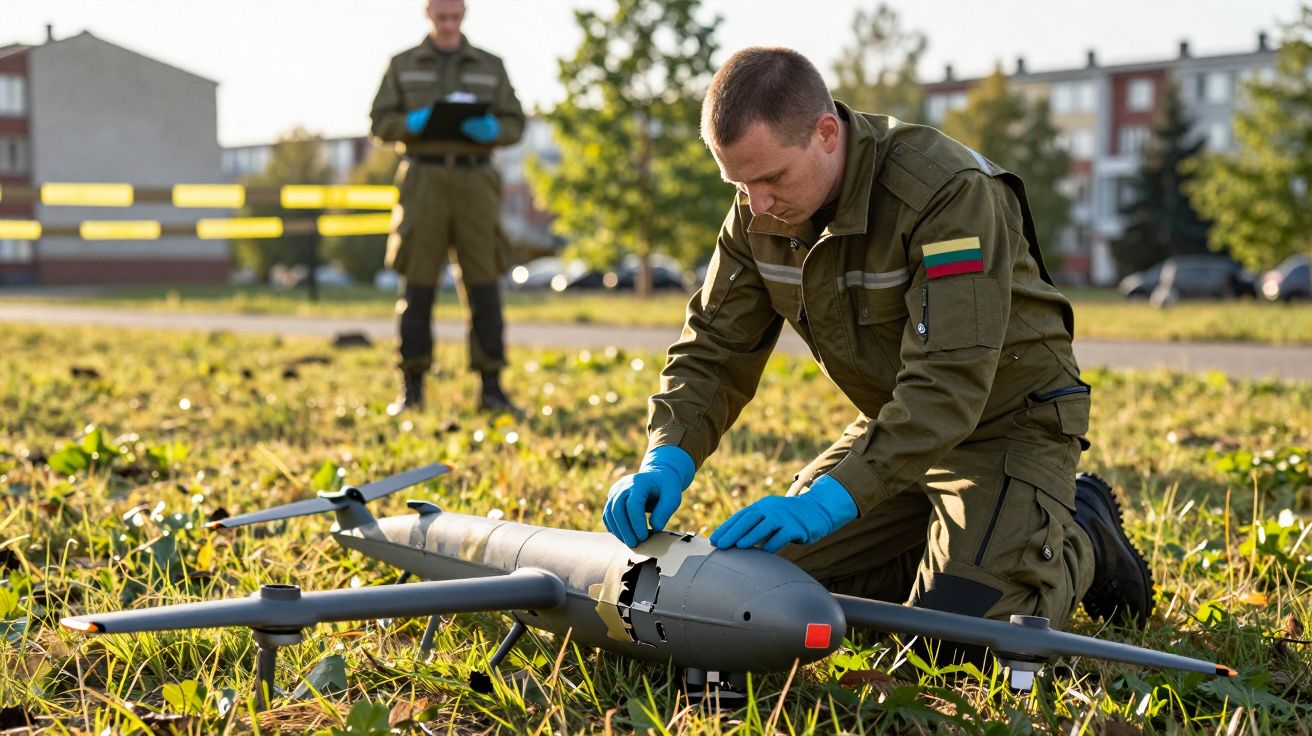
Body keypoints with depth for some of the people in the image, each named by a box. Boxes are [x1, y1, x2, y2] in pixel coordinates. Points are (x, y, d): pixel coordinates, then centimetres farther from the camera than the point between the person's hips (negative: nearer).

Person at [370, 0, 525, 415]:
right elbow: (381, 123, 5)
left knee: (483, 284, -4)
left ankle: (491, 388, 0)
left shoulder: (490, 67, 12)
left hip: (475, 182, 1)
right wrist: (415, 123, -16)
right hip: (424, 182, -1)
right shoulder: (403, 65, 10)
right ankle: (411, 389, 4)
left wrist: (490, 130, -14)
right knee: (418, 285, -3)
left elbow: (515, 125, 8)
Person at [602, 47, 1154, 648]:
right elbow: (715, 350, -5)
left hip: (1008, 419, -7)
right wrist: (668, 458, -24)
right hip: (896, 425, 7)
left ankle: (1079, 541, 10)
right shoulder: (762, 211, -9)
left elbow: (949, 383, -38)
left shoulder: (949, 192, -32)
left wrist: (831, 498, -47)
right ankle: (951, 544, 20)